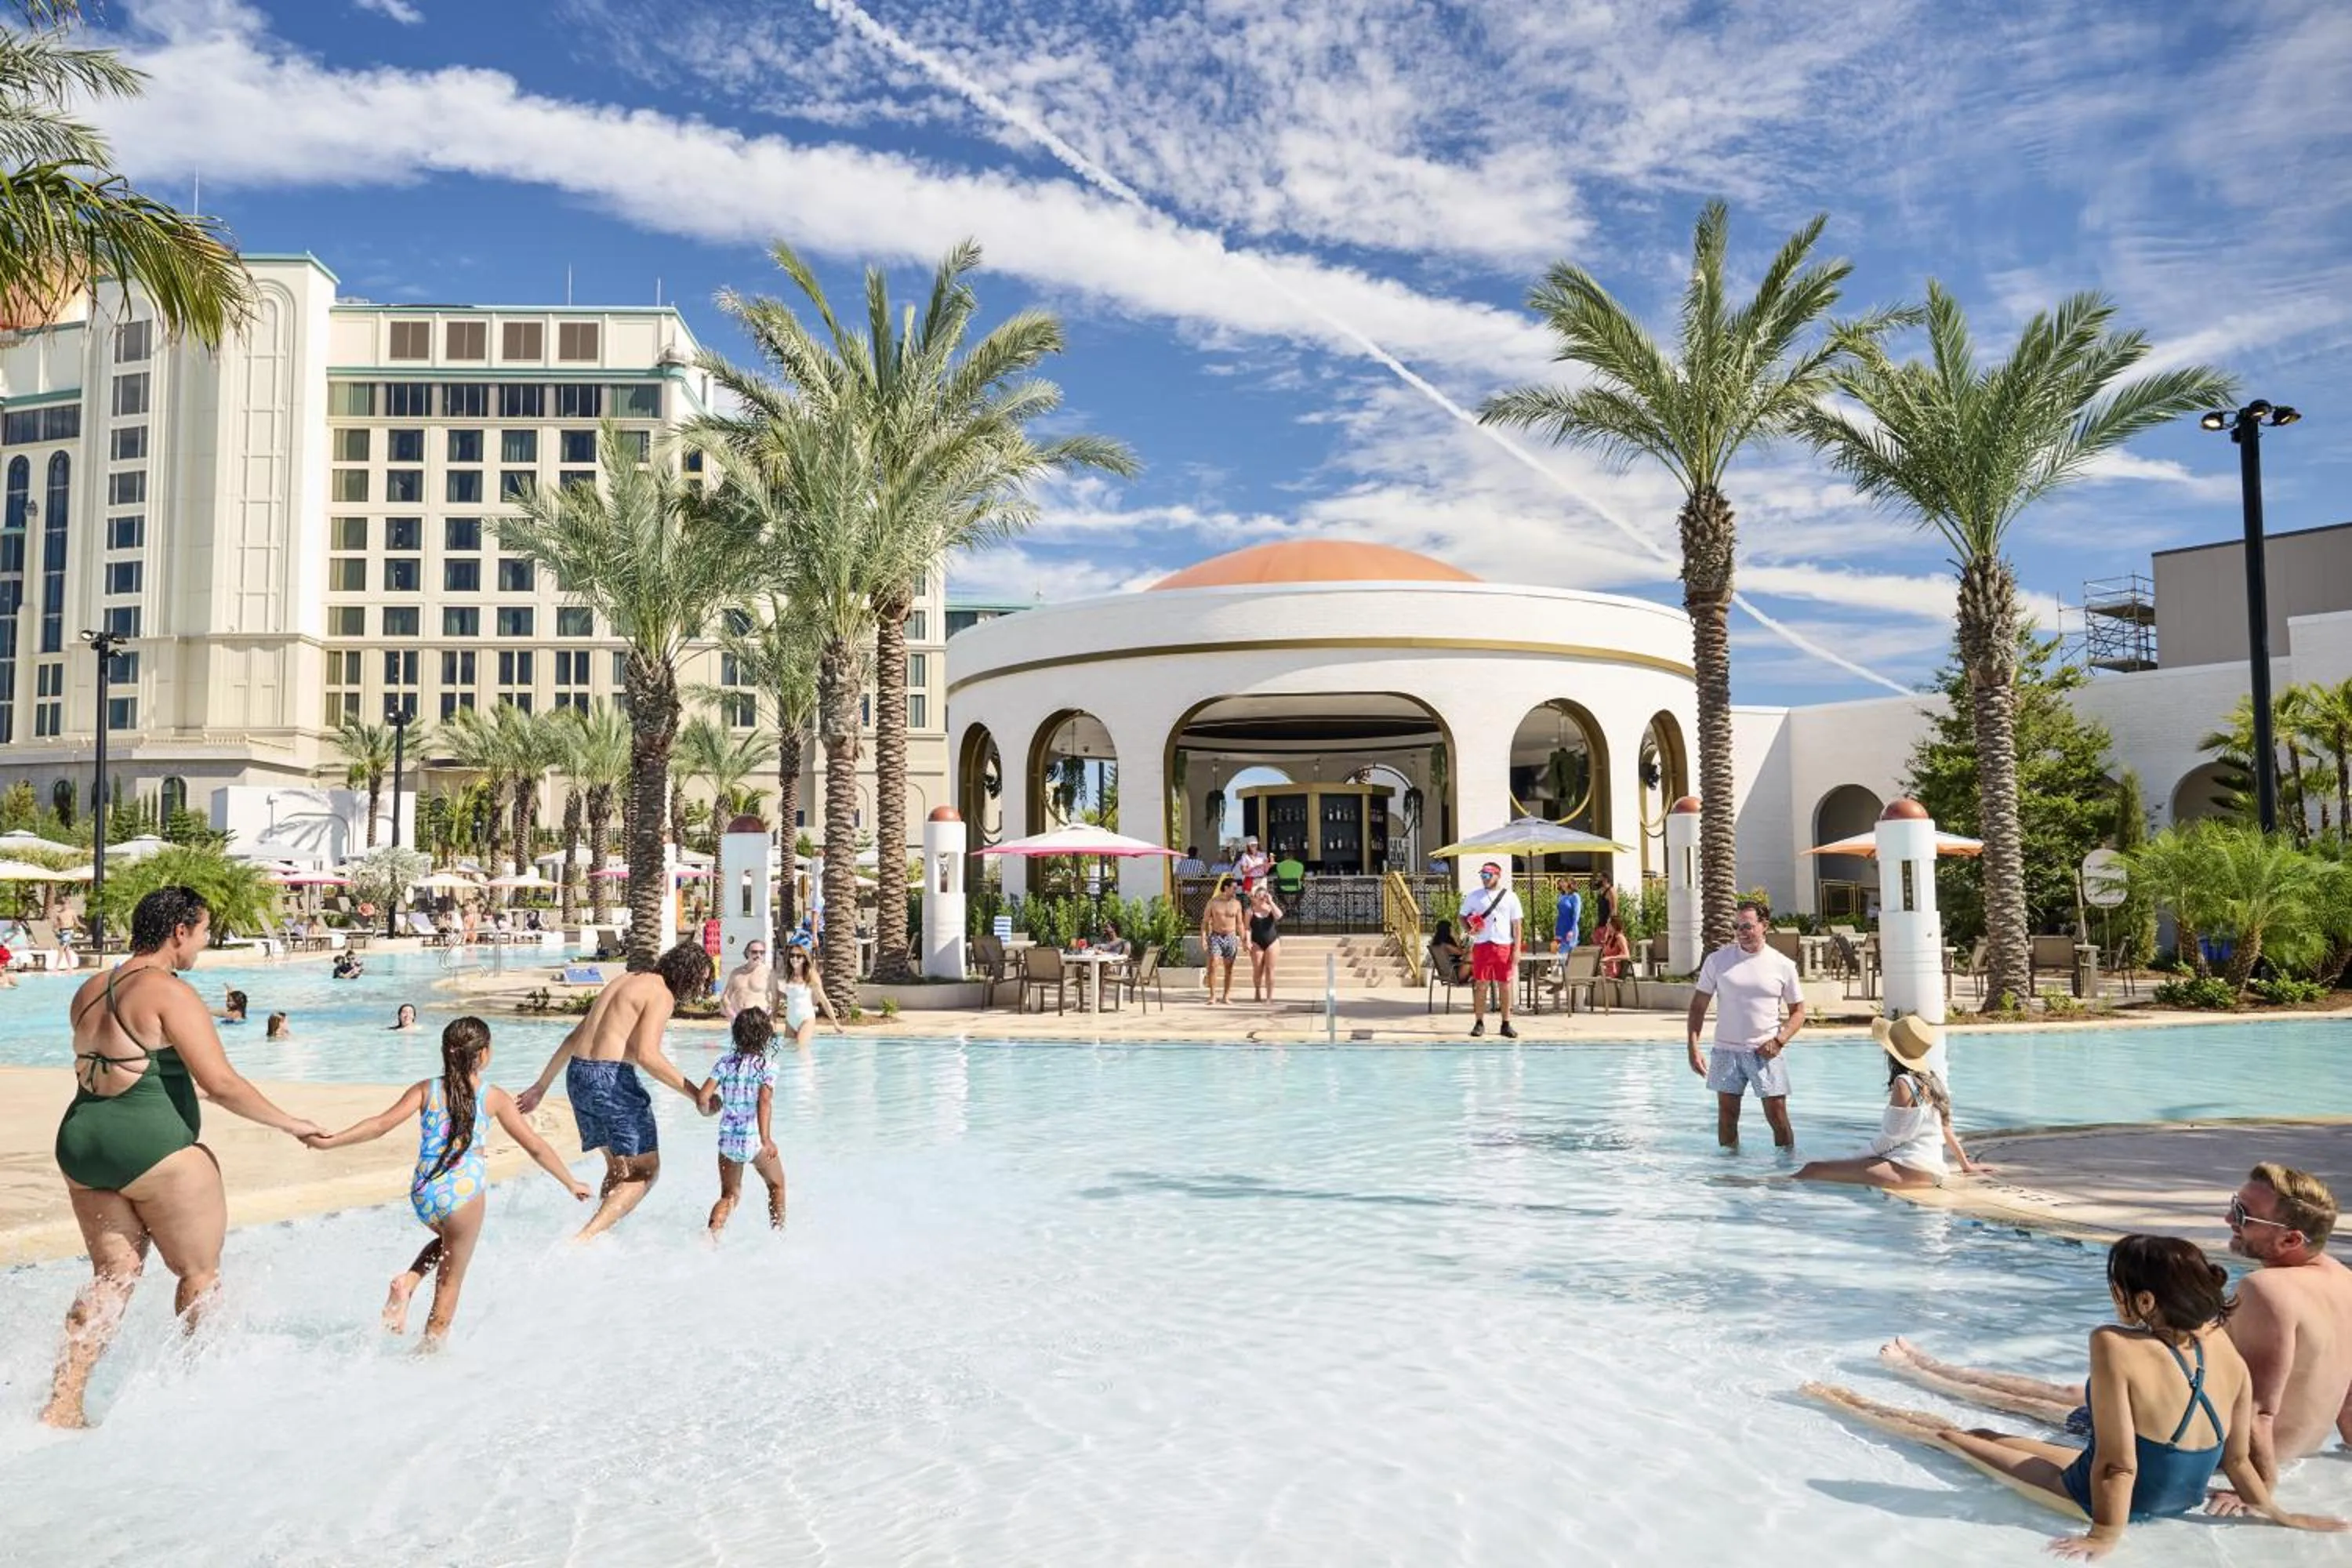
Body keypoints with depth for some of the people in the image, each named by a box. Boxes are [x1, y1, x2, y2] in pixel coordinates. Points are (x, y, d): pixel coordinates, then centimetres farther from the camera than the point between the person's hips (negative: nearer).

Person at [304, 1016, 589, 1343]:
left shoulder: (426, 1089, 6)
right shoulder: (493, 1097, 1)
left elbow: (382, 1124, -4)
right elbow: (536, 1147, 3)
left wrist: (330, 1141, 7)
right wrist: (571, 1183, 12)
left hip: (422, 1194, 4)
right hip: (463, 1194, -4)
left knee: (449, 1240, 34)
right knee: (450, 1282, 12)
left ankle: (409, 1280, 11)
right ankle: (431, 1347, 14)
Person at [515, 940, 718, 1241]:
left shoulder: (625, 981, 20)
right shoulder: (661, 995, -7)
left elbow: (573, 1039, 23)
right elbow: (647, 1055, -21)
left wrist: (541, 1087, 27)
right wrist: (696, 1094, -18)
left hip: (577, 1075, 9)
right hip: (612, 1078, -9)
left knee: (618, 1167, 23)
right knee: (646, 1171, 0)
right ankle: (586, 1236, -15)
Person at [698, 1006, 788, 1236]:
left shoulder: (725, 1062, 2)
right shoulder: (768, 1066, -8)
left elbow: (704, 1095, -4)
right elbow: (764, 1101, -20)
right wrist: (766, 1139, -24)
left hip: (728, 1140, 3)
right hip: (755, 1140, -3)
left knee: (729, 1195, 15)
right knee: (777, 1185, 21)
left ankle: (712, 1232, -6)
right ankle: (778, 1232, 29)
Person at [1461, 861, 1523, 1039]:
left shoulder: (1510, 897, 6)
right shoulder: (1473, 895, 7)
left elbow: (1517, 924, 5)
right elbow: (1462, 916, 13)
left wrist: (1516, 949, -2)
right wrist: (1469, 928, -9)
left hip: (1504, 945, 0)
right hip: (1482, 945, 0)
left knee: (1505, 985, 2)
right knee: (1481, 984, -1)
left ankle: (1506, 1024, 10)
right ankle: (1479, 1023, 6)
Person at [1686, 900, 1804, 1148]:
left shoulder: (1783, 965, 2)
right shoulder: (1717, 960, 2)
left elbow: (1798, 1011, 9)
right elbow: (1698, 1006, 4)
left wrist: (1780, 1040, -8)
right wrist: (1693, 1048, -5)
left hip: (1765, 1052, -1)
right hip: (1726, 1051, 1)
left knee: (1778, 1117, -1)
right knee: (1727, 1117, 6)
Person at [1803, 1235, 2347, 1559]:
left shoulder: (2117, 1345, -30)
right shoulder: (2228, 1351, -13)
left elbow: (2116, 1461, -27)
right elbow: (2238, 1459, -4)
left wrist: (2105, 1534, -16)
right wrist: (2278, 1514, 11)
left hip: (2105, 1499, -6)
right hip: (2182, 1500, 6)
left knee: (1958, 1436, 14)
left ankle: (1852, 1404, 33)